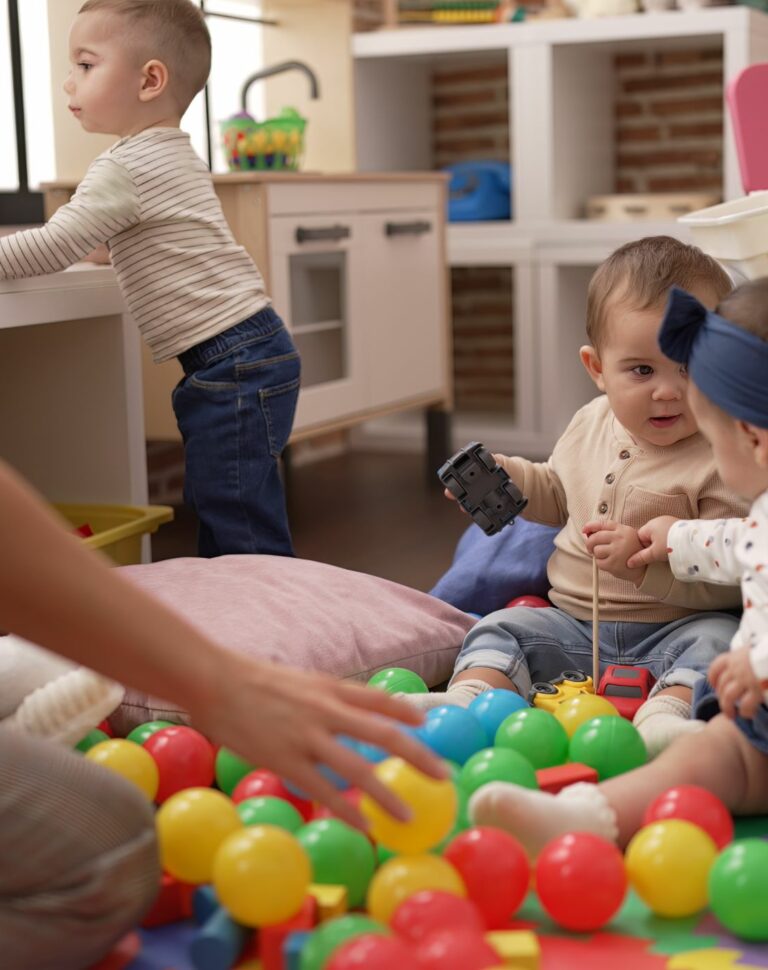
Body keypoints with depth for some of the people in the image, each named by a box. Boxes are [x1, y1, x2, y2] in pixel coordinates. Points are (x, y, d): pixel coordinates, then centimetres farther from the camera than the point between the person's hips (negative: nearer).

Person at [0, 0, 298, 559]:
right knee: (219, 519, 16)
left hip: (233, 368, -11)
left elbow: (54, 248, -13)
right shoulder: (174, 154, 18)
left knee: (241, 538, -8)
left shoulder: (125, 168, -14)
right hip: (251, 351, 11)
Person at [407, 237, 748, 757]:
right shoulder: (591, 424, 6)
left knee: (717, 638, -32)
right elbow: (559, 496, 27)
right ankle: (470, 698, -30)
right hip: (573, 625, 6)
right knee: (502, 629, -8)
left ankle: (666, 714, -50)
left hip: (671, 631, -5)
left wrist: (645, 563, -30)